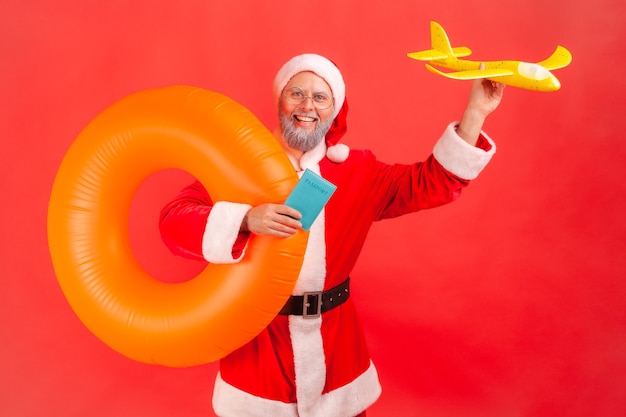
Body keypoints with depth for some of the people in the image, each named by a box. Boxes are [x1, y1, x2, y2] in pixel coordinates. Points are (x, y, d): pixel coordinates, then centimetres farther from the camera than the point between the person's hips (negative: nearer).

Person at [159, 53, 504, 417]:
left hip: (334, 342, 2)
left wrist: (476, 112, -9)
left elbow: (433, 182, -1)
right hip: (257, 337, -2)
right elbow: (175, 220, -16)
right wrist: (245, 220, -33)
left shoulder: (357, 171, 1)